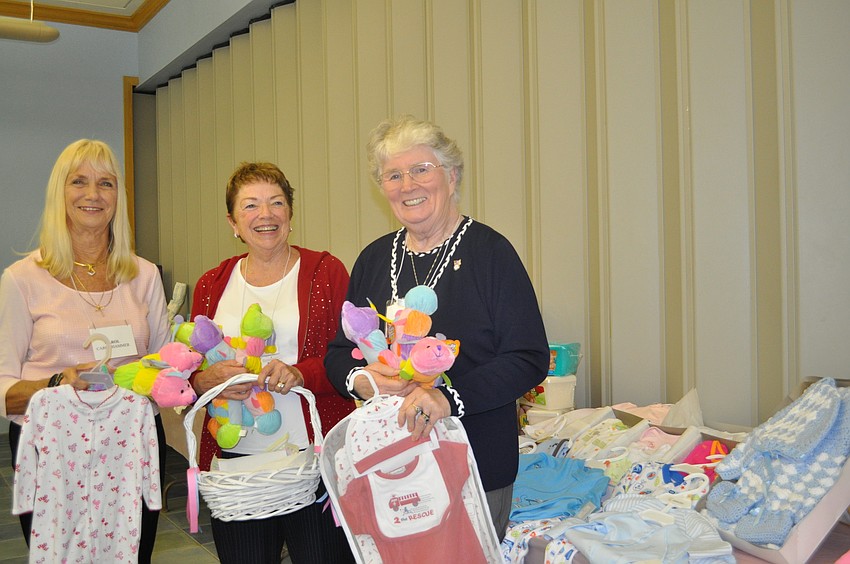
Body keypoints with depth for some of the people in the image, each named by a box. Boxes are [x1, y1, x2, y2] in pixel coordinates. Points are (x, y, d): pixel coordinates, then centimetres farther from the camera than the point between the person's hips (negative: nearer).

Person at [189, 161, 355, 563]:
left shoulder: (326, 271, 0)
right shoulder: (211, 286, 10)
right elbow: (189, 376, 13)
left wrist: (301, 374, -20)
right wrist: (207, 381, -10)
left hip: (315, 456, -2)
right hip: (235, 459, 3)